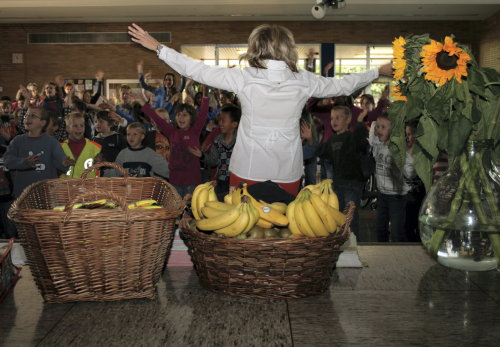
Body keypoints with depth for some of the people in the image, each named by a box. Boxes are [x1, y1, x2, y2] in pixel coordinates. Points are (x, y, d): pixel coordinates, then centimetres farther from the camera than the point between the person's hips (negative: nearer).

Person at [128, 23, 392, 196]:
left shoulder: (244, 78, -10)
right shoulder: (303, 81, -3)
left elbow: (196, 70, -4)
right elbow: (343, 85, 11)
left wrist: (157, 47, 8)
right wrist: (379, 71, 29)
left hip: (247, 171, -2)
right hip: (288, 173, 2)